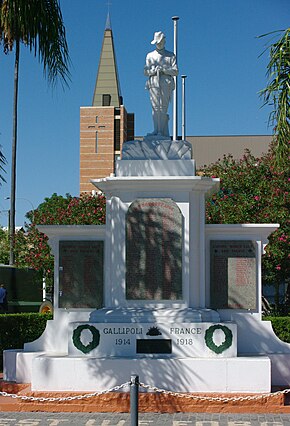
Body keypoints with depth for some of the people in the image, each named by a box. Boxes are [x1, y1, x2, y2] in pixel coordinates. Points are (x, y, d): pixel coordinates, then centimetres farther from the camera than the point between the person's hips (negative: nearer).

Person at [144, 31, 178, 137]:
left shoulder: (171, 56, 14)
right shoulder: (150, 56, 19)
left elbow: (175, 71, 5)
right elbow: (145, 72, 13)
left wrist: (164, 69, -10)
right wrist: (154, 70, -8)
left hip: (166, 83, -1)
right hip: (154, 82, 1)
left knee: (163, 107, -7)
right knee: (155, 107, -8)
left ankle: (162, 132, -6)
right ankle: (157, 130, -9)